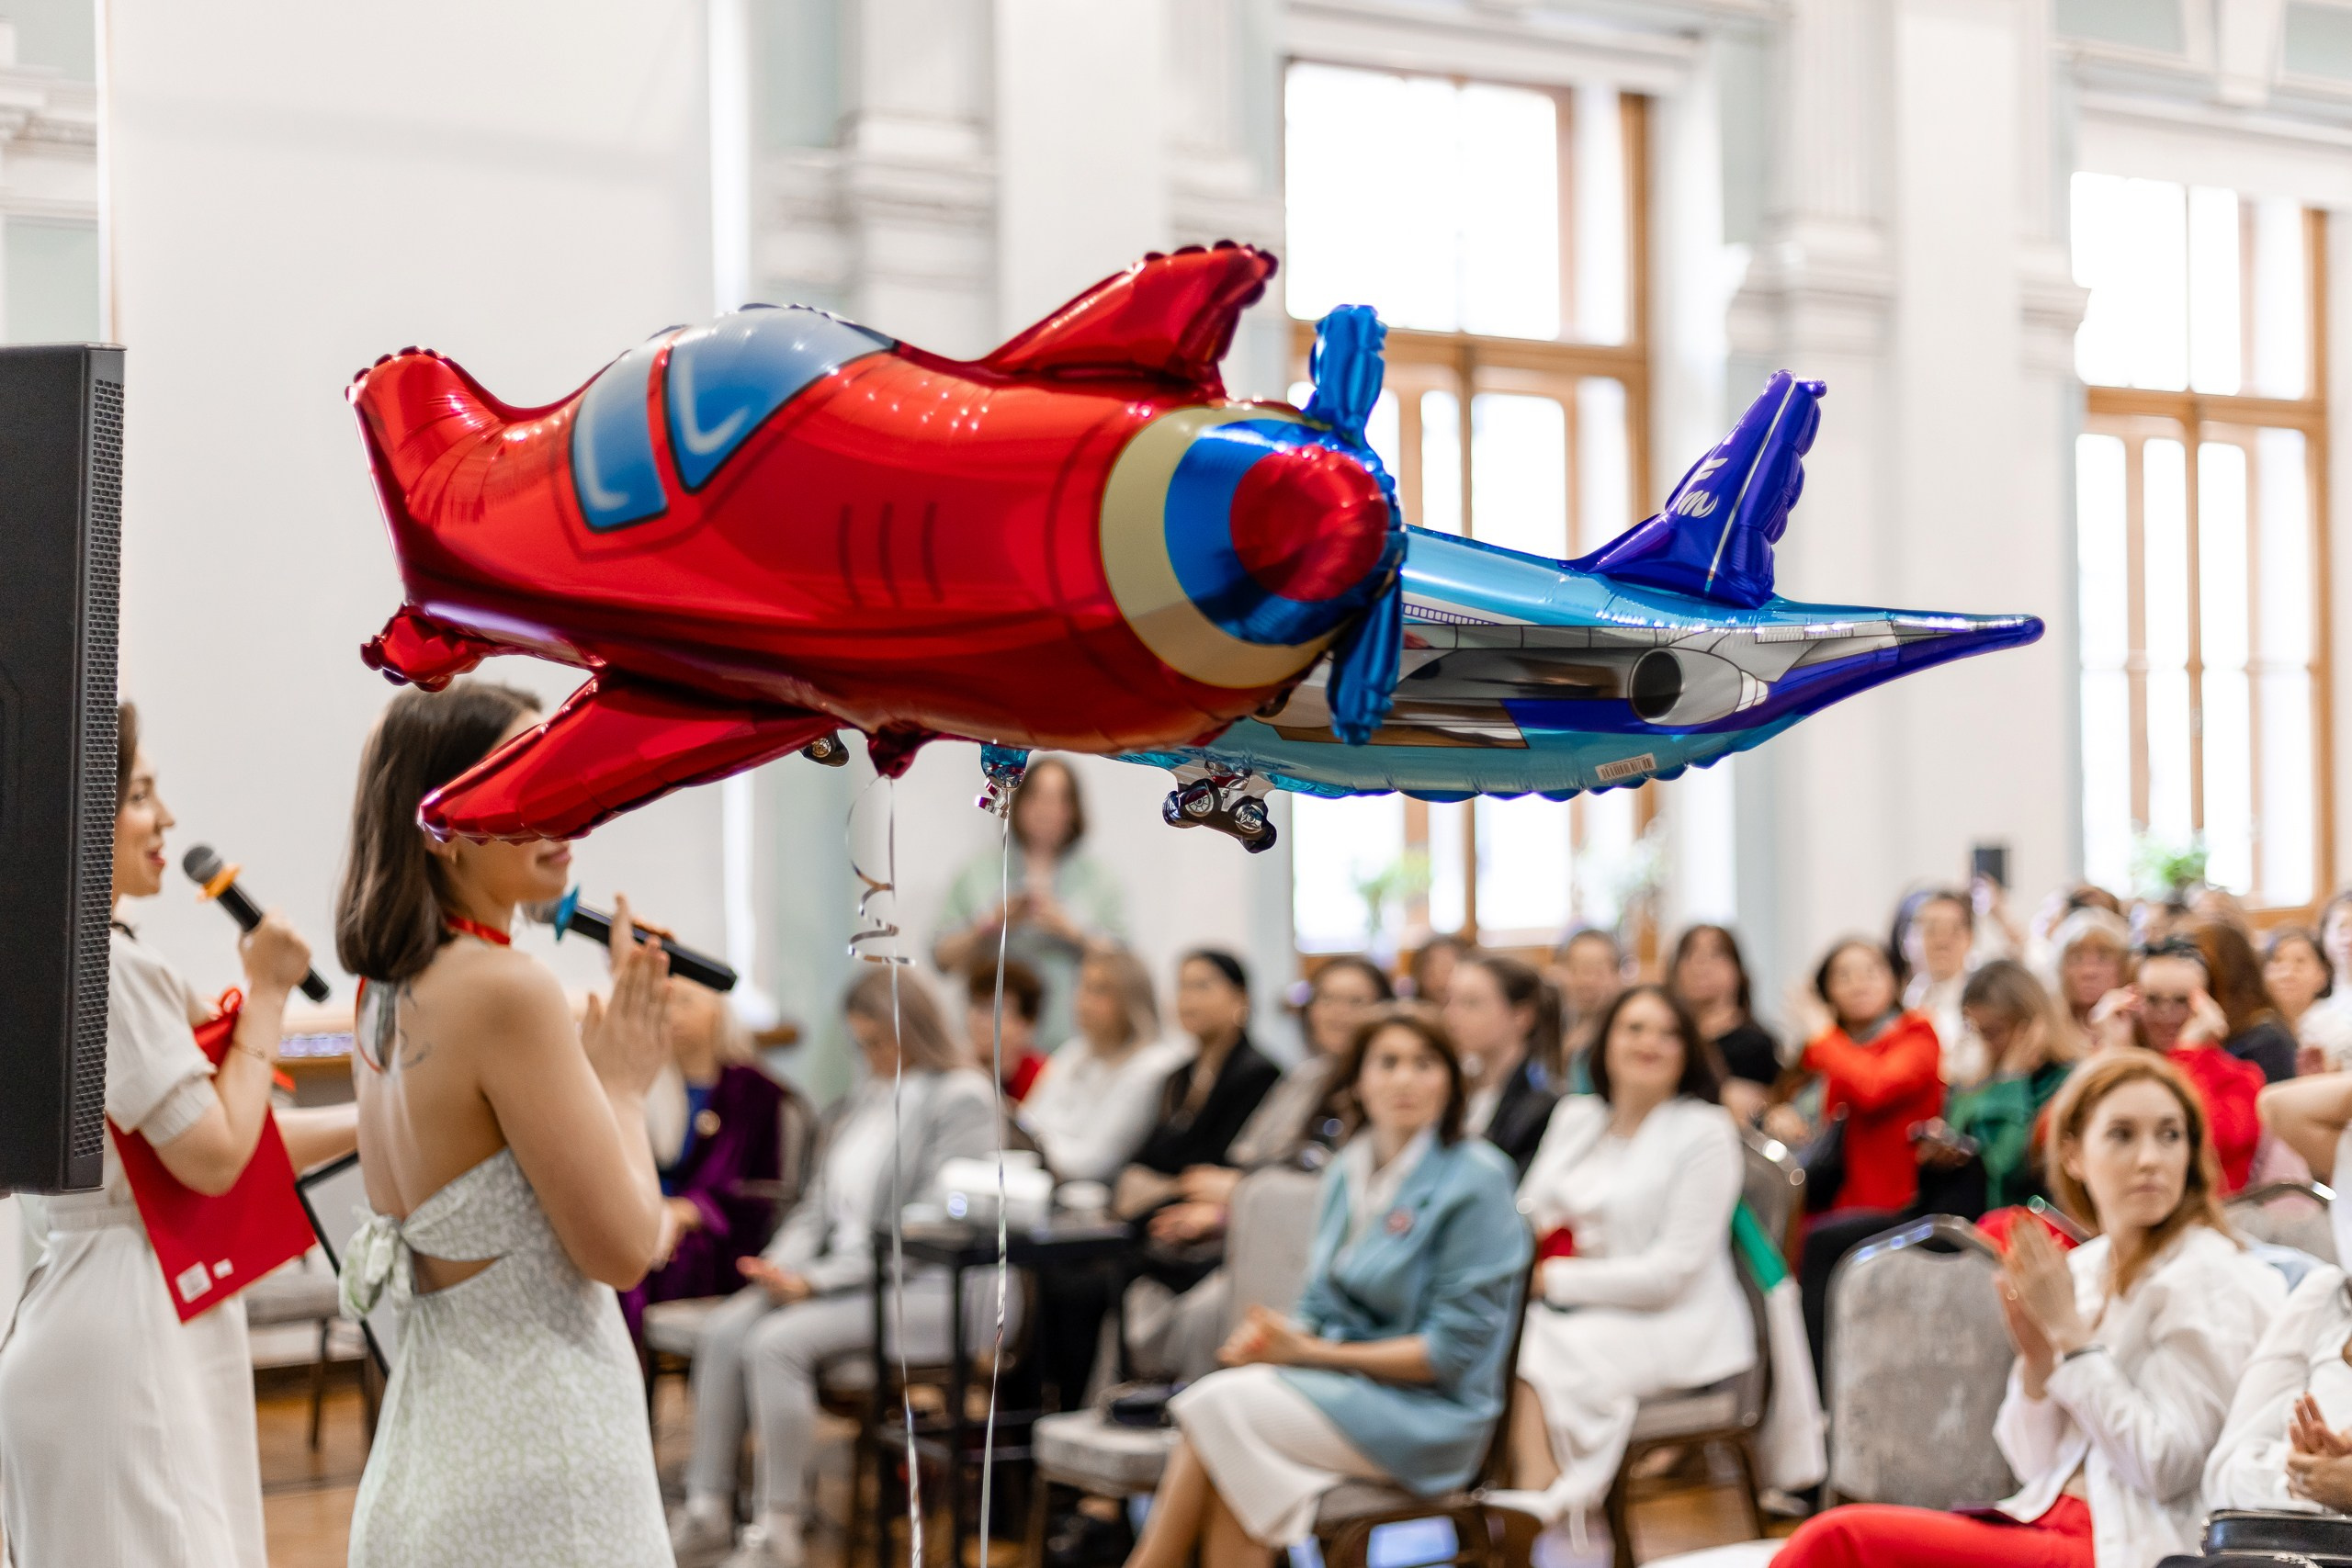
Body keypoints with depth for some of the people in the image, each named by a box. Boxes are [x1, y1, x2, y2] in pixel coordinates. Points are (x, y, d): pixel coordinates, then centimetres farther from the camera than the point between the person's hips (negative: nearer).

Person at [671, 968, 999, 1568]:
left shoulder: (962, 1099, -10)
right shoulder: (868, 1095, 15)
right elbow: (822, 1202, 17)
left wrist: (814, 1280, -18)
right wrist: (780, 1264, -4)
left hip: (930, 1289, -8)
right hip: (843, 1270, 8)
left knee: (777, 1342, -26)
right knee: (723, 1332, -13)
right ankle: (707, 1508, -8)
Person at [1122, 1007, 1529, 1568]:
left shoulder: (1475, 1178, -10)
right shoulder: (1348, 1170, 12)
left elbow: (1454, 1349, -13)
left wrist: (1312, 1353, -15)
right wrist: (1273, 1338, -8)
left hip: (1427, 1411, -6)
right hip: (1339, 1378, 6)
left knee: (1218, 1405, -24)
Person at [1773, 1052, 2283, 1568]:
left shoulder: (2215, 1279, -5)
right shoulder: (2082, 1268, 14)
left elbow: (2166, 1469, -14)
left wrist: (2070, 1331, -11)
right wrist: (2036, 1359, -4)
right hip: (2047, 1519, 6)